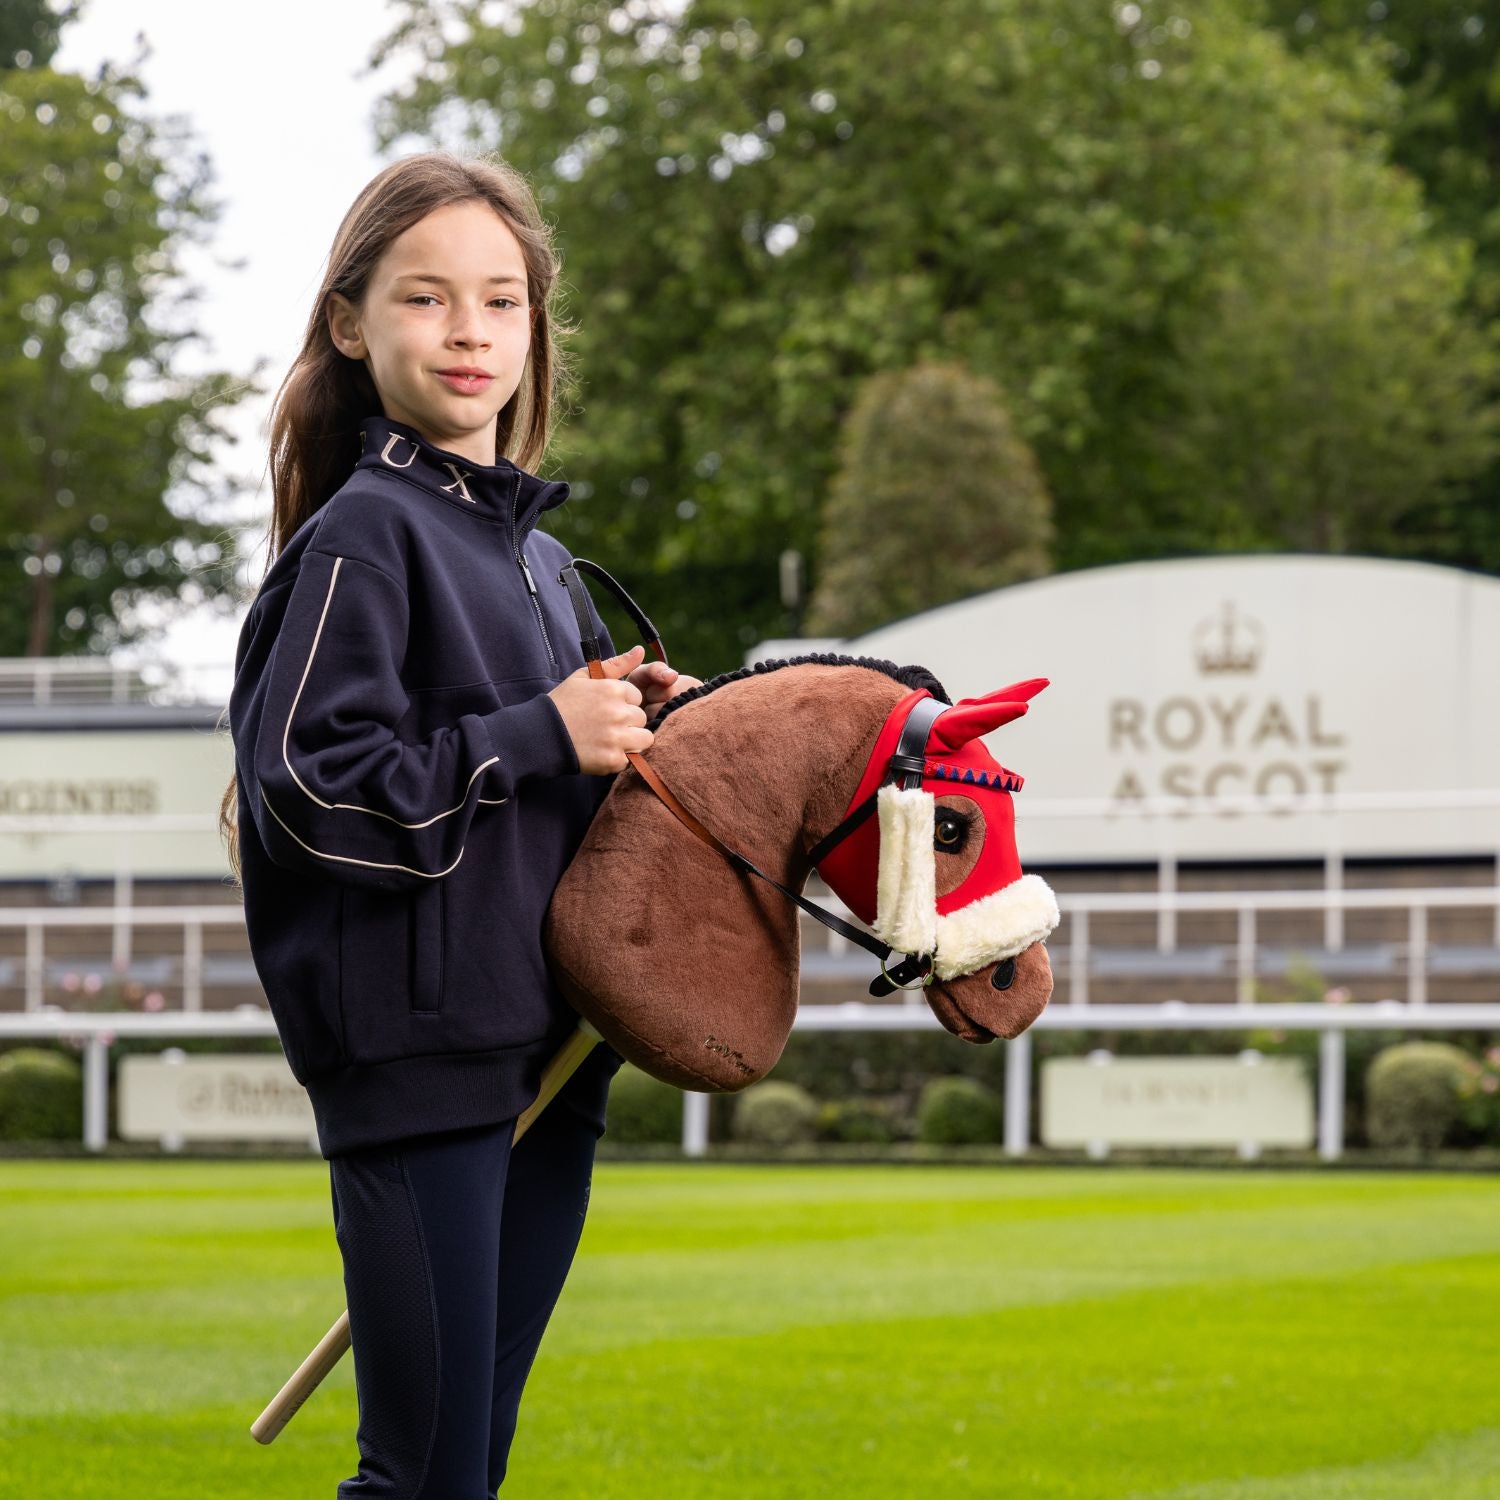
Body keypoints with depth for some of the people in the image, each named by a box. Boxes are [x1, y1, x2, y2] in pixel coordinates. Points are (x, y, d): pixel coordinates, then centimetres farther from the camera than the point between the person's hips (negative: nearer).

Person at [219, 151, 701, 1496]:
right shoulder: (364, 536, -8)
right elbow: (308, 785, -17)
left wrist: (622, 725, 5)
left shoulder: (536, 555, 17)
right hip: (415, 1043, -8)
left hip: (546, 1048, 8)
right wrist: (541, 734, -15)